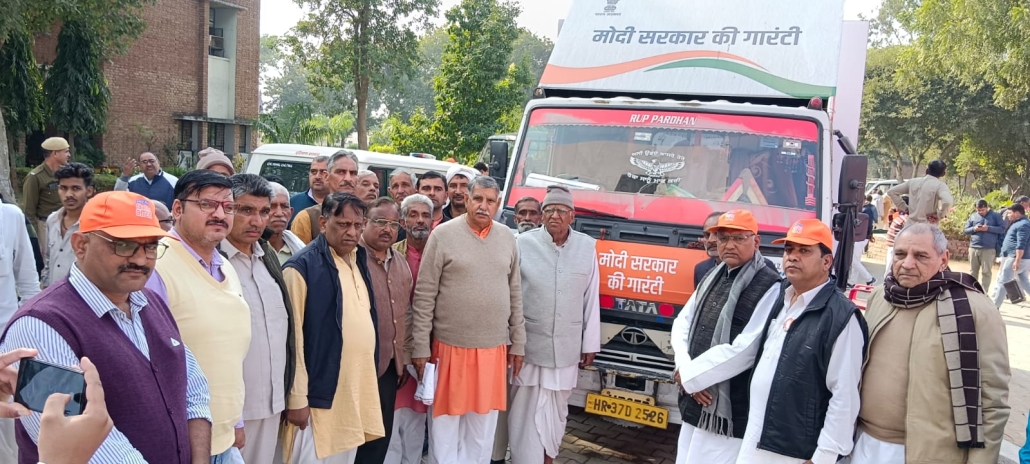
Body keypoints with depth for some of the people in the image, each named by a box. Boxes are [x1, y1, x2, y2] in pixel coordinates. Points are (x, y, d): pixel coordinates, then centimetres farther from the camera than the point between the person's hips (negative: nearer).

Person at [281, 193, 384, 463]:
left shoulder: (359, 261, 11)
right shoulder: (303, 266, -13)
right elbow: (293, 336, -15)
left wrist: (367, 383, 16)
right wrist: (296, 399, -15)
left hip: (356, 393, 7)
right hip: (319, 397, -7)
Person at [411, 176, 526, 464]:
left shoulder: (507, 238, 5)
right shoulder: (443, 235, -7)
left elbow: (515, 294, 10)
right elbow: (424, 296, -7)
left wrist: (518, 343, 9)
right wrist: (420, 347, -9)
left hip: (494, 349, 3)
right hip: (450, 347, -3)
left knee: (482, 429, 14)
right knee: (445, 427, 8)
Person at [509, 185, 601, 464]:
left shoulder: (587, 247, 0)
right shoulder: (524, 243, -7)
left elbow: (591, 299, 3)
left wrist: (590, 344, 5)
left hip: (566, 346, 3)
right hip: (528, 343, -2)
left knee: (557, 409, 16)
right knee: (527, 411, 2)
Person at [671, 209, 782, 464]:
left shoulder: (769, 286, -15)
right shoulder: (712, 277, 11)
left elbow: (744, 350, -21)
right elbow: (682, 324, 11)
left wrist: (689, 375, -12)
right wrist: (687, 371, -7)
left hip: (731, 414, -7)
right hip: (696, 405, 8)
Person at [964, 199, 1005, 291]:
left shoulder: (995, 216, 2)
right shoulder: (973, 216, 11)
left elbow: (1002, 229, -4)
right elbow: (965, 230, 12)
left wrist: (988, 228, -16)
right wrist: (974, 229, -9)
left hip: (988, 249, -3)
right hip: (973, 248, 3)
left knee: (986, 272, -1)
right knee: (973, 271, 10)